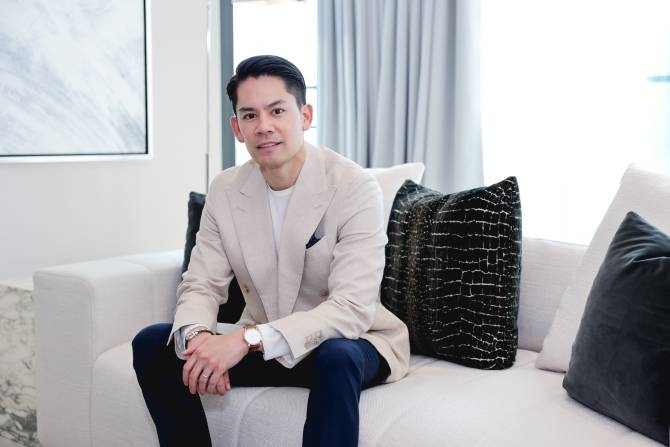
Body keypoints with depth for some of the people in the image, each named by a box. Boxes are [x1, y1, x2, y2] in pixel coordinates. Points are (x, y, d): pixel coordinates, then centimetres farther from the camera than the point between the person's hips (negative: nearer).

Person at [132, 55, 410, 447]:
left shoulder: (356, 187, -19)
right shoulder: (225, 191, -2)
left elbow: (353, 308, -27)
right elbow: (201, 285, -2)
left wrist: (248, 338, -38)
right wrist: (197, 336, -26)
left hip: (348, 342, -4)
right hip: (257, 346, 5)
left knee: (336, 358, -38)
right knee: (152, 343, -11)